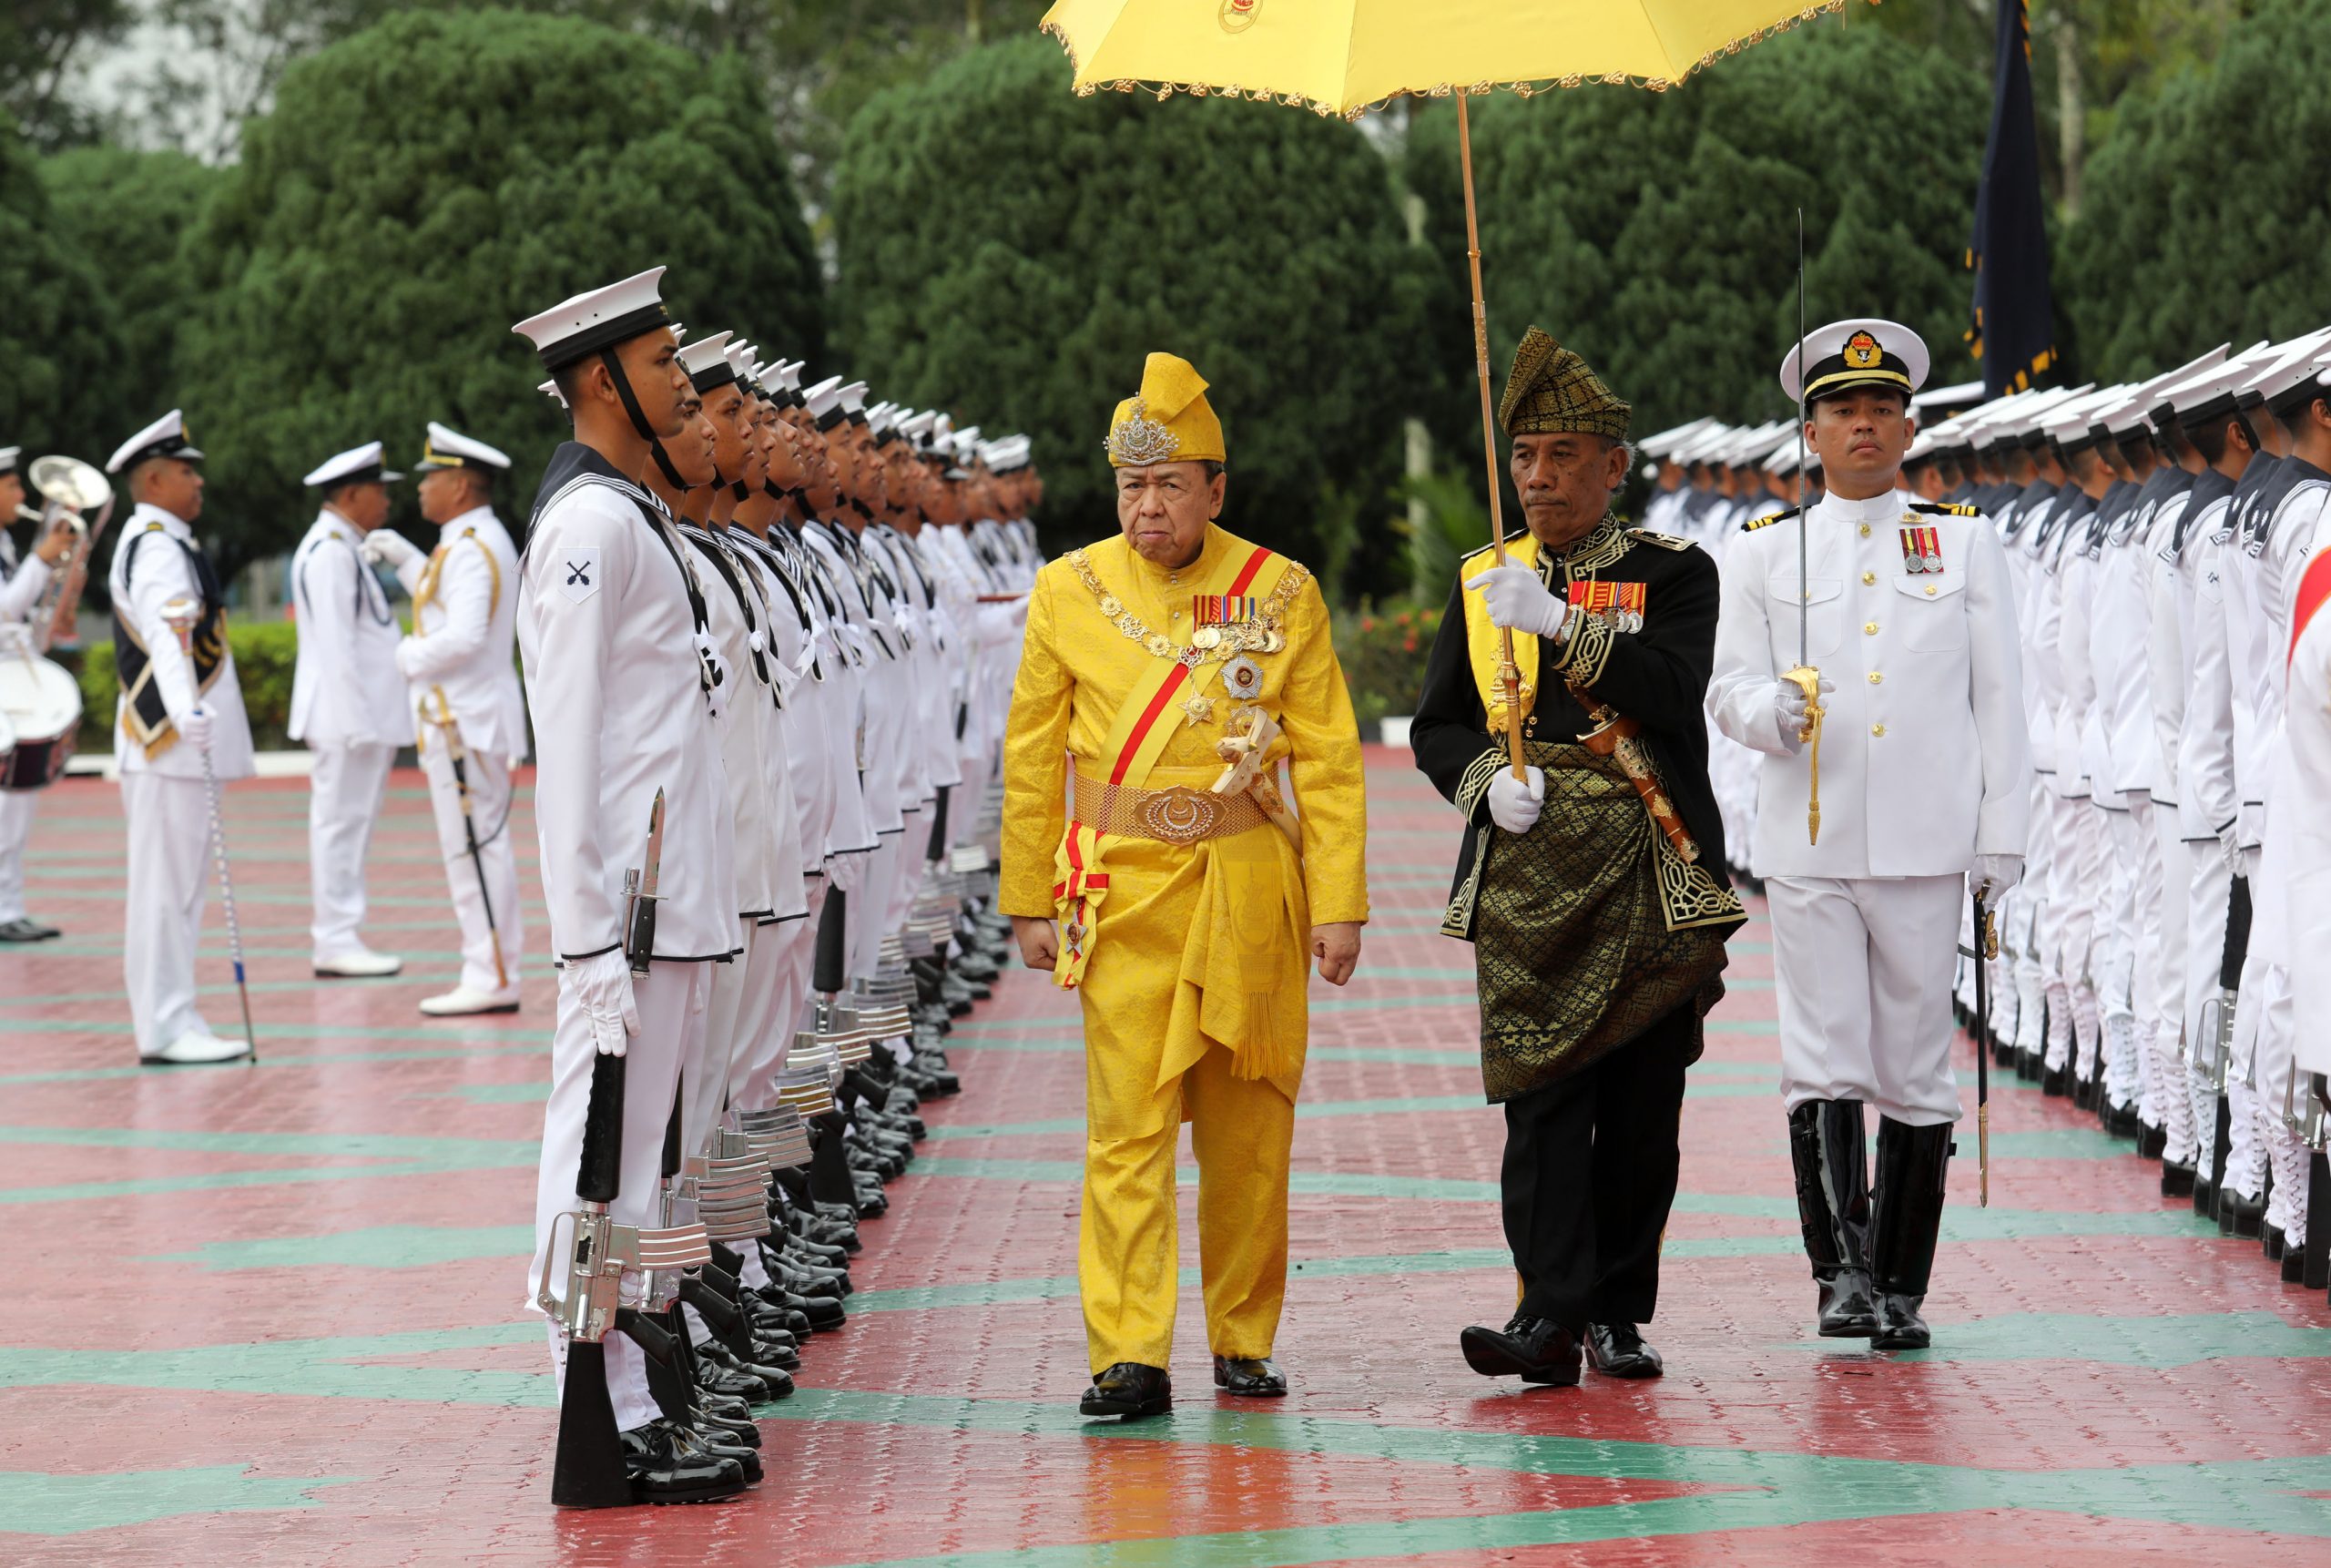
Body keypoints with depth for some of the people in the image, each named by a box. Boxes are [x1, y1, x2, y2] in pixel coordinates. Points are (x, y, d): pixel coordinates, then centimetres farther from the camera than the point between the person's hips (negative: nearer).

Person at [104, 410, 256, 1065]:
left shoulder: (159, 544, 18)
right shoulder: (157, 550, -16)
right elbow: (167, 637, -34)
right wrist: (188, 711, -50)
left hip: (180, 741, 11)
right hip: (171, 741, -11)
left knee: (178, 885, 12)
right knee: (166, 887, -8)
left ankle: (170, 1020, 16)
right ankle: (165, 1028, -7)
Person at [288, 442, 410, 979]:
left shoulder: (345, 549, 18)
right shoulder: (330, 552, -15)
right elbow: (336, 644, -20)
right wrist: (357, 720, -22)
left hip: (361, 714, 10)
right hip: (348, 713, -10)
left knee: (347, 823, 12)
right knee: (341, 821, -7)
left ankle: (338, 933, 16)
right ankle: (337, 943, -5)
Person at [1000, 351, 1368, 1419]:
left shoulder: (1281, 593, 2)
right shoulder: (1068, 592, 3)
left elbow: (1328, 762, 3)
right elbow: (1032, 763, 9)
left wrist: (1338, 905, -2)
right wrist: (1030, 902, 8)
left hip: (1250, 893, 1)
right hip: (1123, 892, -1)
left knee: (1248, 1133, 8)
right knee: (1128, 1130, -8)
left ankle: (1243, 1342, 21)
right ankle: (1129, 1360, -8)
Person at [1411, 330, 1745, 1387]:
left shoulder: (1674, 575, 4)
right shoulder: (1485, 584, 13)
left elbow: (1673, 687, -14)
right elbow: (1437, 728, 14)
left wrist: (1559, 624, -22)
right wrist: (1487, 780, -7)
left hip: (1651, 882, -1)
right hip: (1529, 880, 1)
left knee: (1643, 1104, 3)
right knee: (1541, 1092, -10)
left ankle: (1619, 1314, 14)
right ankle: (1551, 1313, -16)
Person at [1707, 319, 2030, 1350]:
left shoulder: (1967, 543, 10)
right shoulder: (1763, 555, 9)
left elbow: (1999, 696, 8)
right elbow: (1728, 690, 6)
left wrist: (2001, 833, 2)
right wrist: (1776, 711, -17)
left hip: (1924, 844, 0)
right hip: (1808, 844, 0)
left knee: (1916, 1073, 3)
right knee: (1823, 1063, -8)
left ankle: (1901, 1290, 10)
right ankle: (1841, 1273, -9)